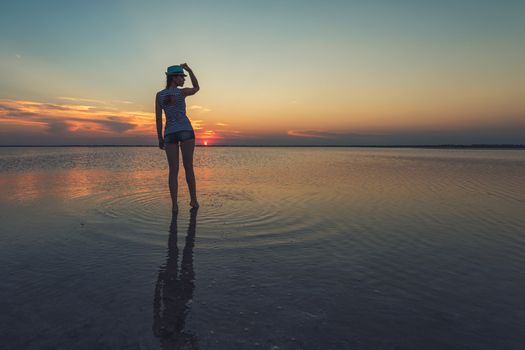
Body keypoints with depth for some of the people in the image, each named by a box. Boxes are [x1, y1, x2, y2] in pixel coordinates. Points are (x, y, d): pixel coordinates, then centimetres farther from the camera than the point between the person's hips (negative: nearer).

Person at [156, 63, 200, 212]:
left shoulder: (159, 95, 6)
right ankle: (193, 200, 3)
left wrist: (160, 139, 10)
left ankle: (174, 204, -5)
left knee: (173, 170, 2)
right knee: (188, 167, 5)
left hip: (170, 134, 2)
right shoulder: (182, 92, -3)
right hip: (186, 131, -2)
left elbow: (158, 118, 4)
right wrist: (189, 69, 19)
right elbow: (196, 88, 19)